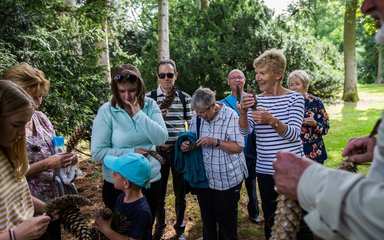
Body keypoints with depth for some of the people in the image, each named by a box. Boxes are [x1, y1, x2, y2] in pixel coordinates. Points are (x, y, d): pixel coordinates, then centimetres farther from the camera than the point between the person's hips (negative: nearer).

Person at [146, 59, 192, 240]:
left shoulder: (185, 97, 2)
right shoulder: (149, 97, -3)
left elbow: (191, 124, 8)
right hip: (158, 150, -1)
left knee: (180, 192, 12)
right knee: (159, 193, 12)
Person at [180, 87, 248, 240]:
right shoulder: (197, 117, -1)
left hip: (227, 179, -5)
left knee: (226, 219, 11)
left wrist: (216, 142, -30)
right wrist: (186, 145, -12)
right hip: (203, 178, 5)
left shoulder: (230, 116, -16)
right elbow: (192, 138, 11)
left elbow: (239, 147, -18)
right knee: (207, 217, 21)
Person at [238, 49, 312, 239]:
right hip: (264, 170, 4)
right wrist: (243, 112, -25)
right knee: (269, 219, 17)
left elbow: (294, 134, -17)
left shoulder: (294, 98, -5)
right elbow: (245, 131, -5)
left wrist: (272, 121, -34)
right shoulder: (256, 100, 6)